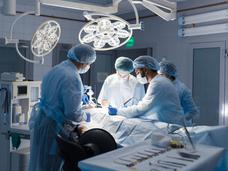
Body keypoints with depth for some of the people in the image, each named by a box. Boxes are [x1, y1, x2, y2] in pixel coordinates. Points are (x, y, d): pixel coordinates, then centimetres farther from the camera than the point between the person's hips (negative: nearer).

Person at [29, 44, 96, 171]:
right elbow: (72, 112, -22)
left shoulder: (56, 69, 8)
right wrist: (85, 117, 0)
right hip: (53, 128, -8)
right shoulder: (72, 77, -20)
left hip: (40, 121, 9)